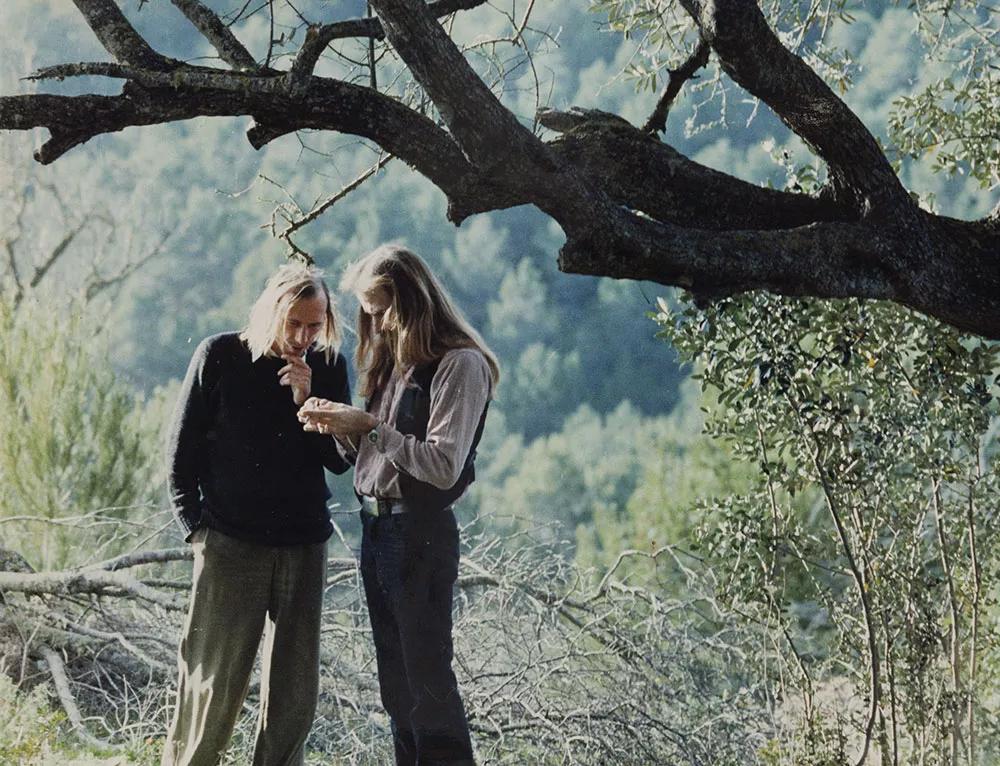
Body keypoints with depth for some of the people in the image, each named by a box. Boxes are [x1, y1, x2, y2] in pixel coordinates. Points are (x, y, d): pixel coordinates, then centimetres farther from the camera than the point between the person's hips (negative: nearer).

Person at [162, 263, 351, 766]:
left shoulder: (329, 366, 4)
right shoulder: (219, 357, -4)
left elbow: (340, 460, 3)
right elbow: (182, 450, 2)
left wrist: (309, 399, -12)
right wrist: (196, 527, -3)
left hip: (304, 545, 3)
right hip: (230, 544, -3)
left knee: (295, 689, 7)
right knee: (214, 684, -5)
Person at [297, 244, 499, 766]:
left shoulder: (460, 365, -12)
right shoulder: (395, 358, 15)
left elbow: (443, 466, -19)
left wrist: (368, 426, -16)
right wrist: (341, 428, 0)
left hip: (420, 532, -9)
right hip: (375, 527, 9)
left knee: (427, 678, -6)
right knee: (395, 682, 13)